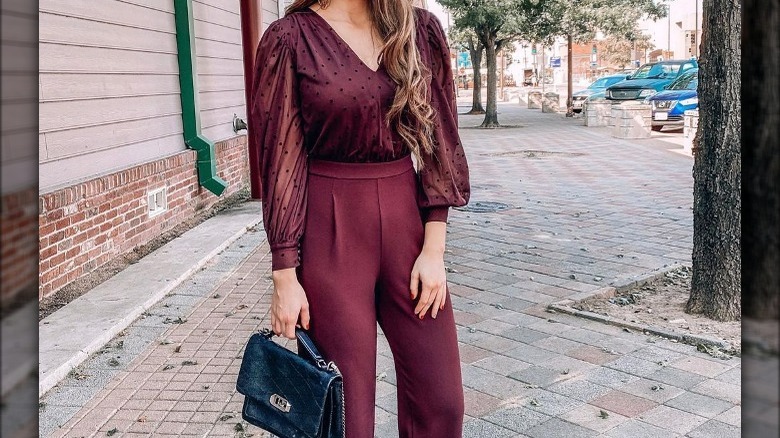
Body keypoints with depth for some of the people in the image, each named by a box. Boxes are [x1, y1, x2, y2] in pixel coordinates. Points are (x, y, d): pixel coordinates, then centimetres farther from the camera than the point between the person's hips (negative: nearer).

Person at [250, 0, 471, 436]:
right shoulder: (291, 37, -6)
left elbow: (440, 139, 4)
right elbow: (281, 160, -7)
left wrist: (434, 247, -3)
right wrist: (285, 276, -8)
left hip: (405, 217, 4)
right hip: (329, 233, -3)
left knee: (440, 395, 9)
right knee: (343, 400, 7)